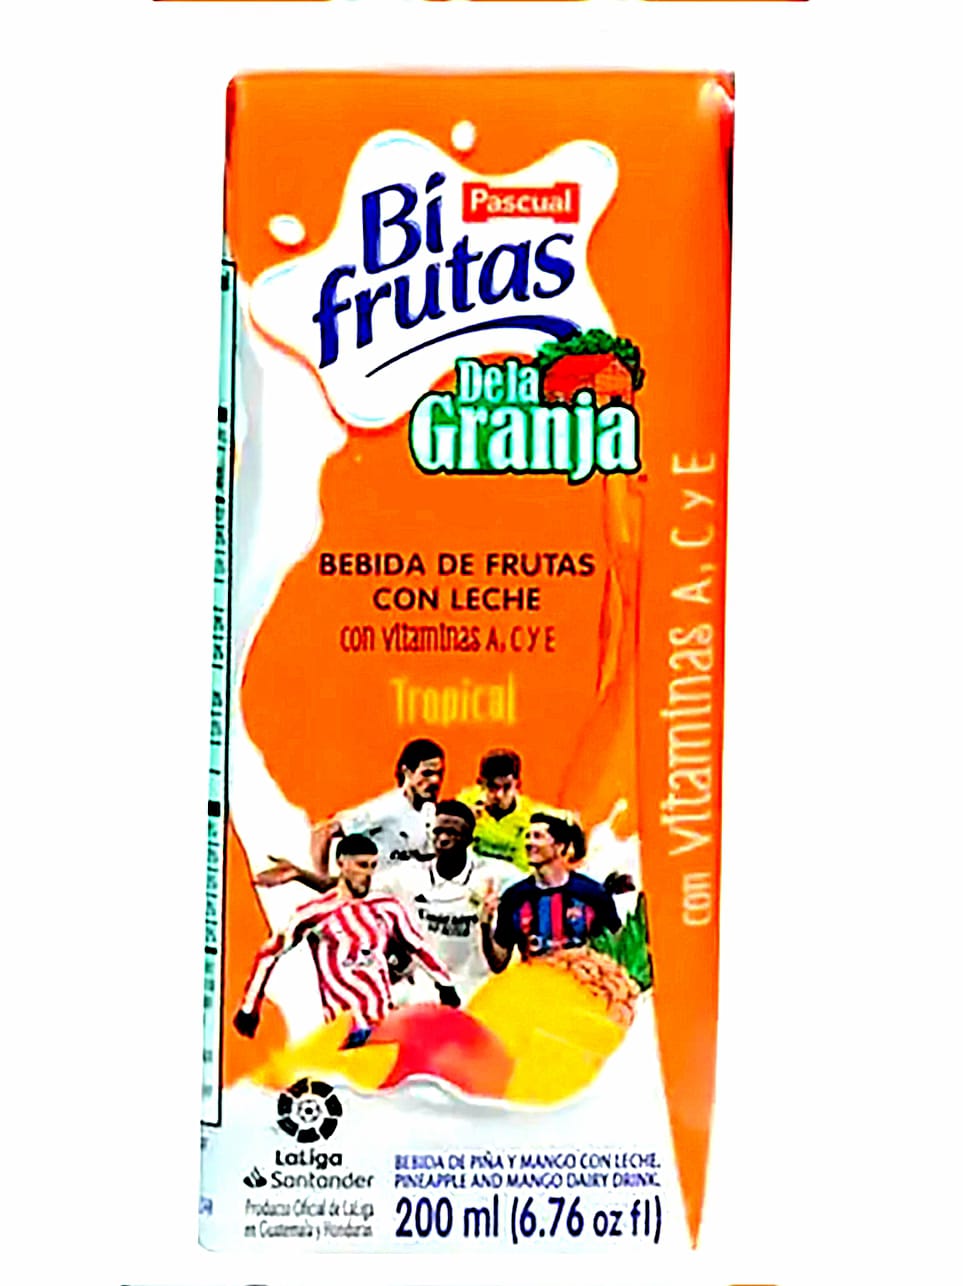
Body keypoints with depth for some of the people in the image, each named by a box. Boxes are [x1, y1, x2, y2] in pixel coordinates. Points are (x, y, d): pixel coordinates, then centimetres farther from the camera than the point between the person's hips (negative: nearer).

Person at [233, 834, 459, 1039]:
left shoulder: (388, 907, 7)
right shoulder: (316, 913, -6)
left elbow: (418, 946, 20)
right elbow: (268, 954, 0)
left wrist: (445, 984, 19)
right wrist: (249, 1007, 1)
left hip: (387, 1019, 4)